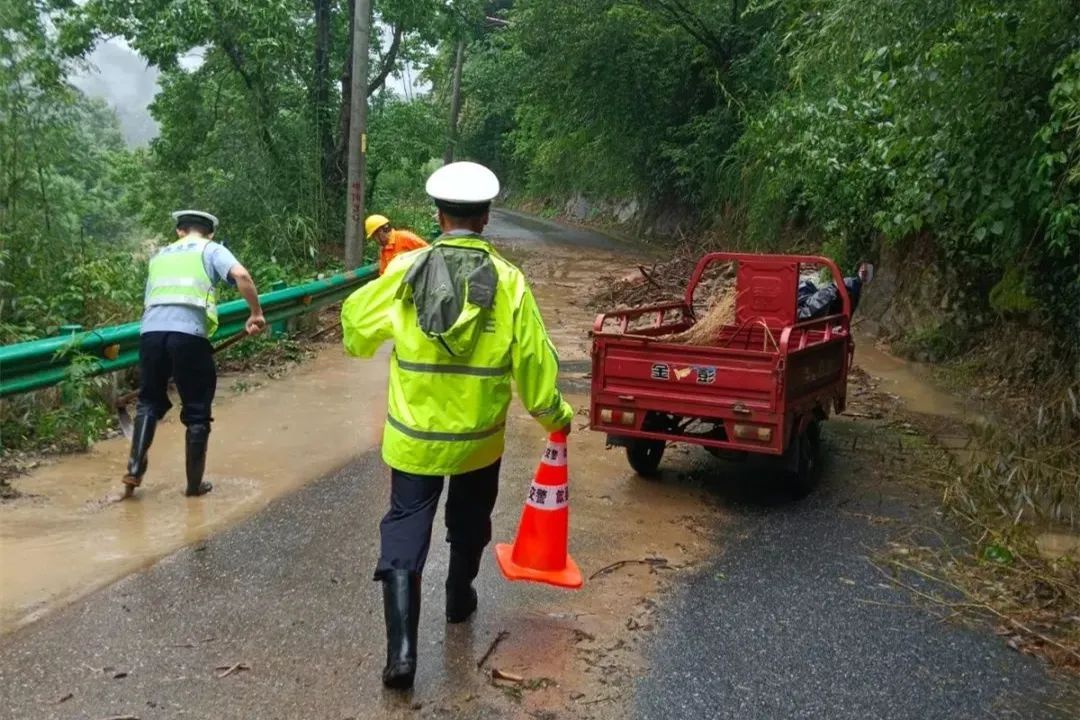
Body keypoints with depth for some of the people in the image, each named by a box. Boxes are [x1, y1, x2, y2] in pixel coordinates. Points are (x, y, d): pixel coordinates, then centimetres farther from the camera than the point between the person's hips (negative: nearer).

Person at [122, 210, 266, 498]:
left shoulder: (160, 256, 30)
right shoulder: (211, 250, 15)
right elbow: (241, 275, -5)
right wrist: (256, 313, 1)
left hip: (151, 331, 4)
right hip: (188, 333, -4)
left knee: (149, 402, 21)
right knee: (196, 412, 8)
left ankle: (135, 471, 10)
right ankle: (194, 484, 14)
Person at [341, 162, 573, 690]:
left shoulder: (406, 271, -9)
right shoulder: (509, 282, -11)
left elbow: (355, 327, 4)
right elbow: (533, 362, -9)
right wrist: (555, 415, 7)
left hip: (413, 434, -1)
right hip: (479, 437, 1)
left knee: (406, 527, 7)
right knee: (469, 523, 25)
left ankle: (401, 647, -3)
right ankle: (459, 599, 45)